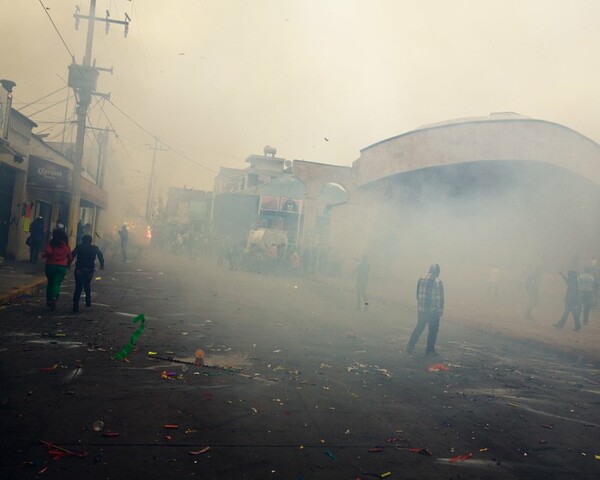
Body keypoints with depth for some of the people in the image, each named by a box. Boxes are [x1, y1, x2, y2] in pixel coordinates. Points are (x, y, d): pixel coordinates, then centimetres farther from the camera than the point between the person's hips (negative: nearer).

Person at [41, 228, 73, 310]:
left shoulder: (51, 244, -5)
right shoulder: (66, 246, 2)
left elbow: (47, 252, -22)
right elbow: (70, 258, 6)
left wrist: (43, 255, 0)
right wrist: (68, 264, 24)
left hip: (50, 266, 0)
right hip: (61, 267, 0)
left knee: (50, 283, 16)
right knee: (56, 284, -4)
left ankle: (49, 301, 23)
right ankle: (54, 298, -28)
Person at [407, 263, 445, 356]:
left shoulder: (421, 280, 2)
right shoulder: (438, 282, -12)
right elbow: (440, 297, -10)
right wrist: (441, 309, -1)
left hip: (421, 309, 4)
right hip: (433, 310, -4)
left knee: (419, 327, 17)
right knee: (433, 330, 10)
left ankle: (411, 345, 8)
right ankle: (430, 350, 13)